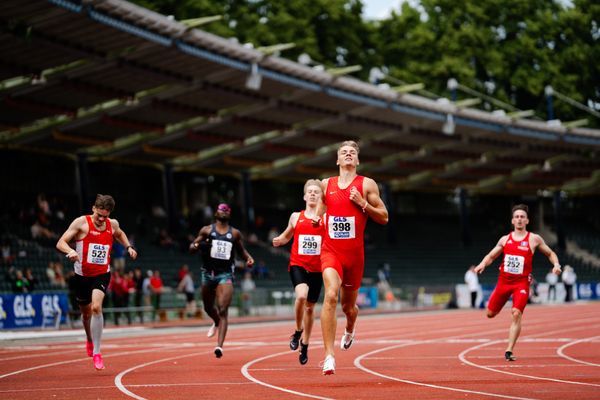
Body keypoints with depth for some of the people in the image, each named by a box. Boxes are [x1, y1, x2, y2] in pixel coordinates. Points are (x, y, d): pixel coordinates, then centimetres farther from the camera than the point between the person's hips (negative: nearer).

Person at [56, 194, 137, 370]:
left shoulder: (113, 224, 1)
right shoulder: (81, 222, -10)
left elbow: (119, 234, 28)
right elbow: (61, 243, -14)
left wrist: (128, 247, 11)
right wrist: (70, 251, -34)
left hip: (102, 274, 0)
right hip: (82, 275, 0)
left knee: (96, 307, -24)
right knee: (86, 312, 17)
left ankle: (96, 352, -20)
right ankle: (90, 340, 50)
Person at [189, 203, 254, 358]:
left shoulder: (235, 233, 8)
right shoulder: (206, 230, 5)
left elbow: (241, 250, 20)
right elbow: (191, 247, 5)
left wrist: (248, 258, -1)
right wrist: (197, 246, -18)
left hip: (225, 274, -2)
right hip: (208, 273, 2)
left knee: (223, 311, -15)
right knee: (208, 308, 17)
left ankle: (219, 345, -23)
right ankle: (217, 323, 53)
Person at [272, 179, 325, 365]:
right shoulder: (296, 217, 6)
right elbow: (287, 236, 20)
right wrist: (279, 240, -1)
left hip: (316, 268, 1)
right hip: (297, 264, -1)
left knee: (310, 307, 10)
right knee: (301, 295, -28)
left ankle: (305, 345, 28)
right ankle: (298, 332, -5)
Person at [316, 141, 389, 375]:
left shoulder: (367, 185, 2)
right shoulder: (326, 185, 8)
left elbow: (384, 218, 1)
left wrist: (363, 204, -12)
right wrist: (318, 218, 7)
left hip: (354, 254, 0)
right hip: (330, 251, 0)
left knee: (348, 304, 15)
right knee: (330, 295, -24)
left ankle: (349, 330, 54)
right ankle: (329, 355, -26)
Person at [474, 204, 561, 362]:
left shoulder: (534, 239, 1)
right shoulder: (505, 239, 7)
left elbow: (550, 253, 12)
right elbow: (491, 256, 16)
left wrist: (556, 264, -8)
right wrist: (483, 264, -5)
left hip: (522, 282, -3)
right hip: (504, 280, 3)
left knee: (517, 314, -20)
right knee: (491, 313, 8)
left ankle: (509, 351, -16)